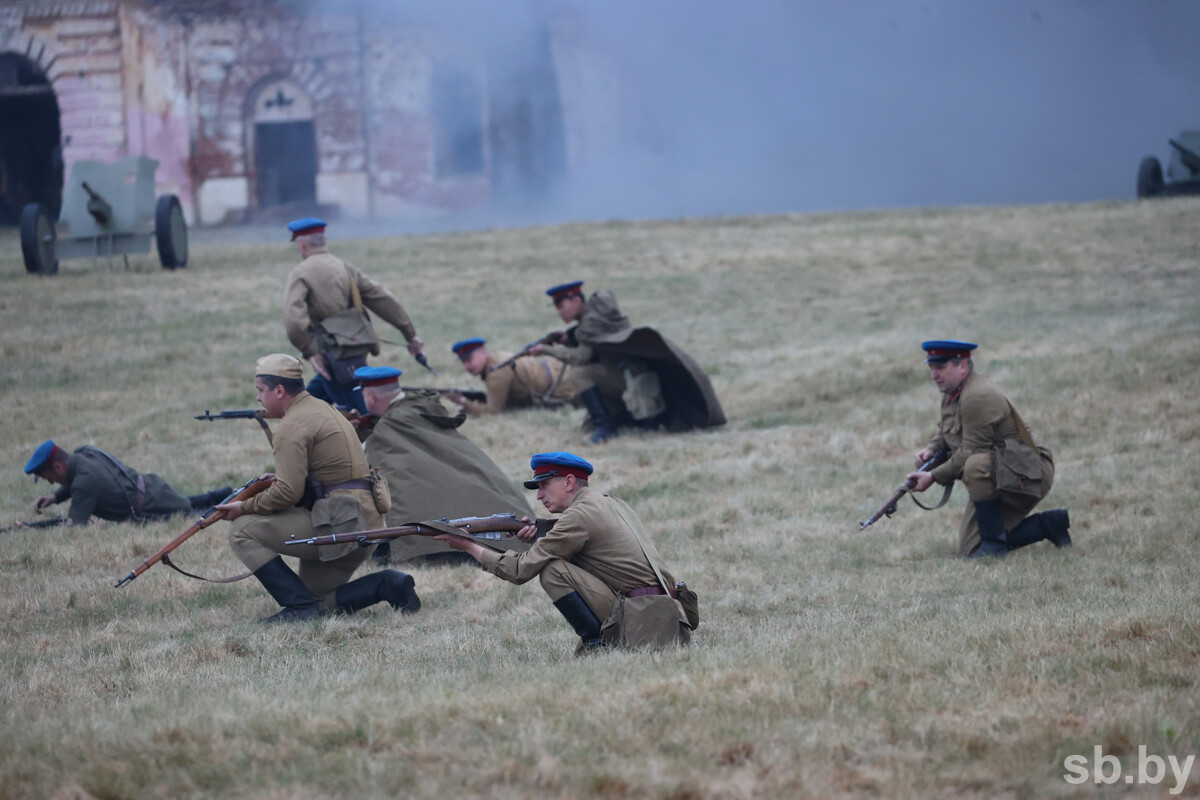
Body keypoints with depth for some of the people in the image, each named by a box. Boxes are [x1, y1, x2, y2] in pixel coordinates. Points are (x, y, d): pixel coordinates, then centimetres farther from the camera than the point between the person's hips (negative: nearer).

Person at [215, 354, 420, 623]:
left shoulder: (293, 425, -11)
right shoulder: (323, 409, 20)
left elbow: (288, 492, -19)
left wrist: (245, 507, -6)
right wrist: (270, 482, 14)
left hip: (338, 525, -10)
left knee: (242, 531, -6)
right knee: (318, 602, 20)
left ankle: (300, 605, -11)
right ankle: (387, 585, 5)